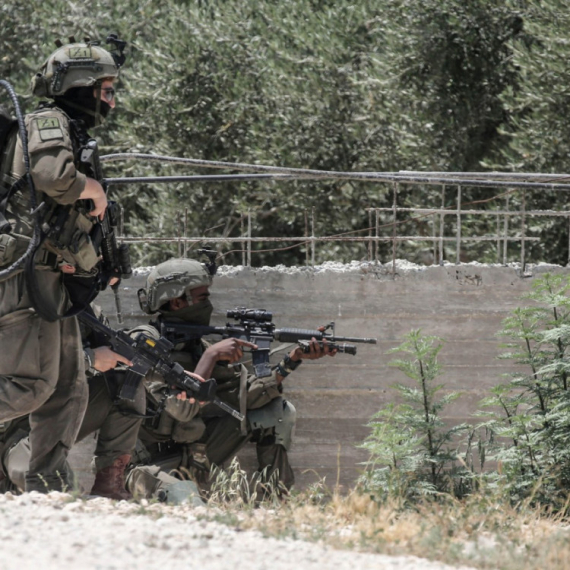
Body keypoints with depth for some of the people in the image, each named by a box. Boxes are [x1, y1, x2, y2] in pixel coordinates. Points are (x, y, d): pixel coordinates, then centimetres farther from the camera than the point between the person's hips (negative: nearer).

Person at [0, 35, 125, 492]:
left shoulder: (71, 131, 23)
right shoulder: (49, 124, -8)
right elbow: (53, 175, -28)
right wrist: (95, 190, -9)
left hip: (52, 278, 10)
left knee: (68, 389, 8)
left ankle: (48, 487, 8)